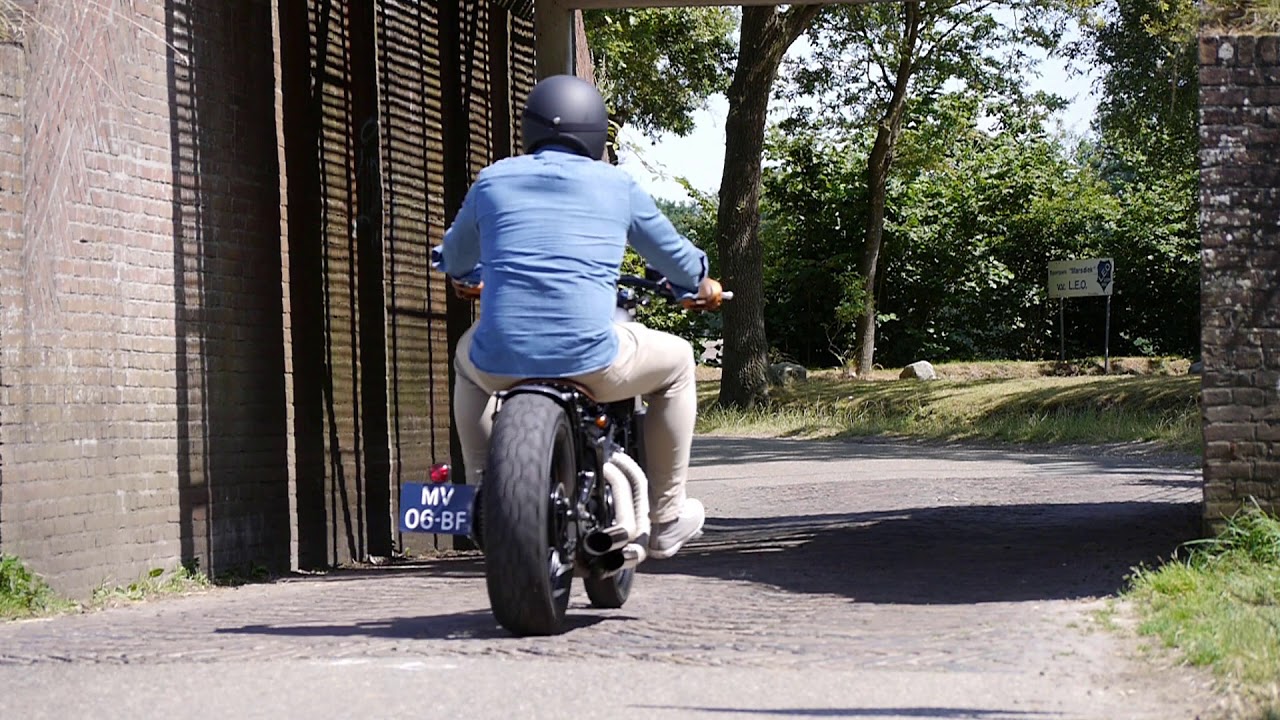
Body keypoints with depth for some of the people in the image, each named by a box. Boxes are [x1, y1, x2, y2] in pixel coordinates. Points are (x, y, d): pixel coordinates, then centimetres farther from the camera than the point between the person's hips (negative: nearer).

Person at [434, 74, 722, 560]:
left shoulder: (492, 181, 13)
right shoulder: (617, 185, 9)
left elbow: (454, 259, 30)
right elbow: (673, 255, 23)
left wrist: (469, 275, 55)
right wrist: (703, 286, 47)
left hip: (500, 362, 3)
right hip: (589, 362, -2)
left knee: (468, 356, 38)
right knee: (675, 360, 26)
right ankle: (665, 518, 26)